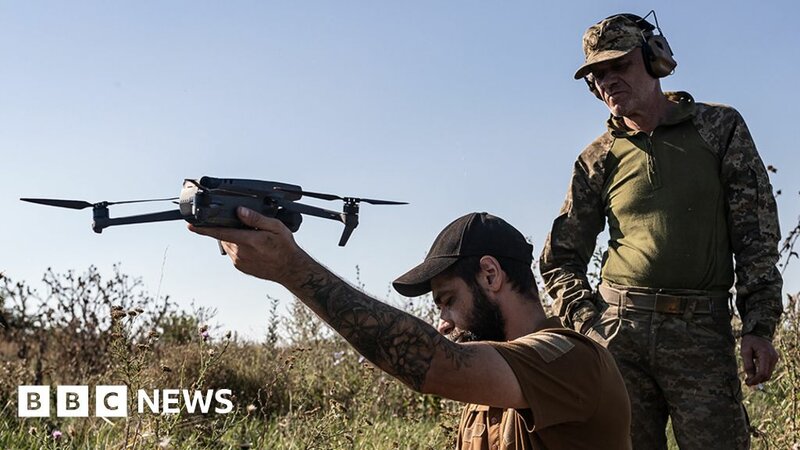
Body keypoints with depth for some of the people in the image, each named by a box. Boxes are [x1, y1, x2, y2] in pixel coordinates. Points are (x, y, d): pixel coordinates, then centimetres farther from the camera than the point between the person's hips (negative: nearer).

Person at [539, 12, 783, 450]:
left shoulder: (720, 127, 9)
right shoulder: (597, 160, 11)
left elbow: (756, 235, 4)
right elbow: (560, 260, 12)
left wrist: (759, 326, -5)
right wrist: (590, 323, -4)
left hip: (702, 332, -1)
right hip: (619, 329, 2)